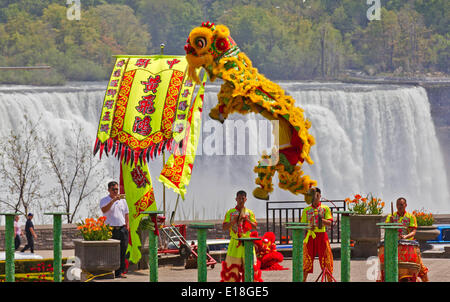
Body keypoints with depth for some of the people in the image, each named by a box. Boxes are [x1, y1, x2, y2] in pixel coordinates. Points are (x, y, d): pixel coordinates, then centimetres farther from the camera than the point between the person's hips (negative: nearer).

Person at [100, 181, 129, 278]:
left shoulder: (122, 200, 16)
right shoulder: (104, 200, 1)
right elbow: (104, 210, -21)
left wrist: (127, 226, 9)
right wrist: (113, 200, -27)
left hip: (122, 229, 4)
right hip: (111, 229, -4)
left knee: (122, 252, 2)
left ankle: (120, 271, 8)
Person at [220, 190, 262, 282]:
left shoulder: (249, 213, 8)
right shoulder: (230, 212, 7)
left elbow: (254, 227, -2)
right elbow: (224, 227, 0)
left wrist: (247, 220, -19)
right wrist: (233, 221, -16)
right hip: (234, 243, 0)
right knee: (231, 266, -2)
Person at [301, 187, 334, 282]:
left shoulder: (325, 208, 7)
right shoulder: (306, 210, 11)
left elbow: (329, 223, -3)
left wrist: (321, 220, -22)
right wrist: (309, 227, -13)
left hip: (322, 235, -1)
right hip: (310, 236, 1)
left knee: (326, 260, -2)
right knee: (306, 261, -1)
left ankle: (330, 280, 3)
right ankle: (303, 280, 3)